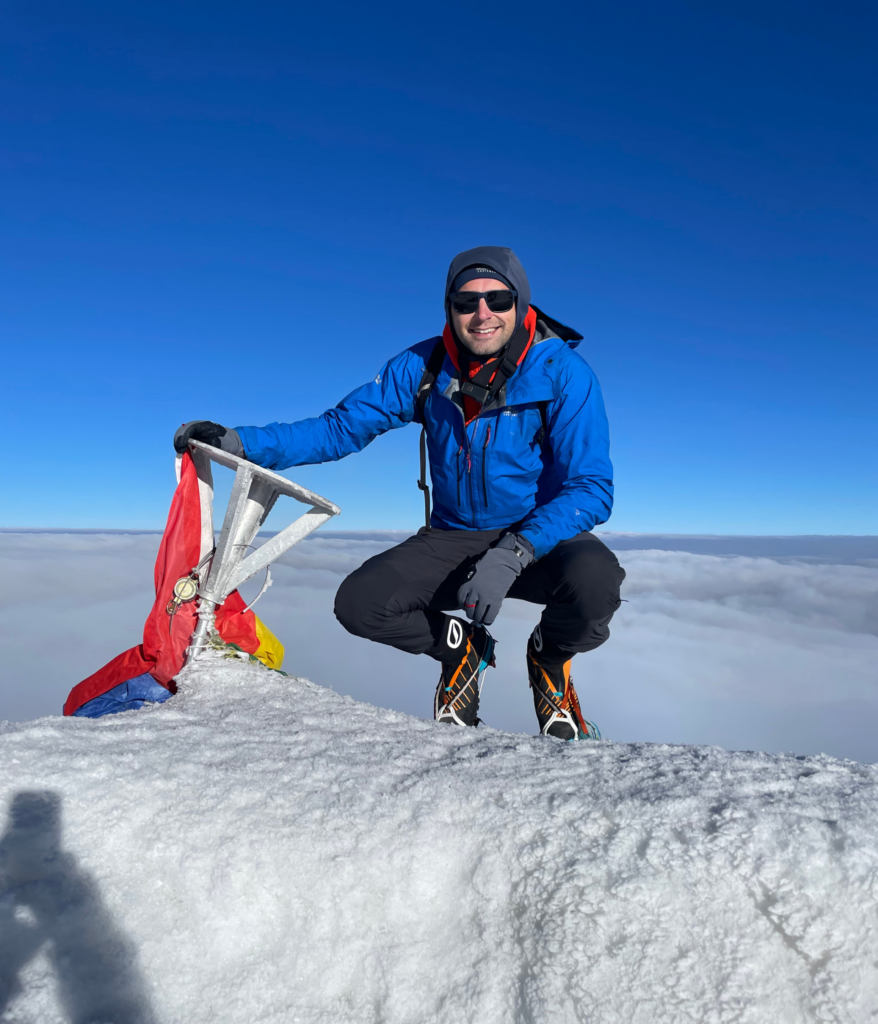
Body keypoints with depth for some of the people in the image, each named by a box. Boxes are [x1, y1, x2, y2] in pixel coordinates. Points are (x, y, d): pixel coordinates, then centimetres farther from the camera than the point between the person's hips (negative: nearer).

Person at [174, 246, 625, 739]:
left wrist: (514, 553, -34)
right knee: (359, 603, -18)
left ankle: (550, 659, 3)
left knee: (593, 580, -35)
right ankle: (463, 650, 13)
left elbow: (592, 488, -21)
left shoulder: (563, 371, -16)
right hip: (453, 538, 3)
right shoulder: (424, 366, -6)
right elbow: (342, 426, -5)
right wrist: (240, 441, -18)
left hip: (542, 536, -2)